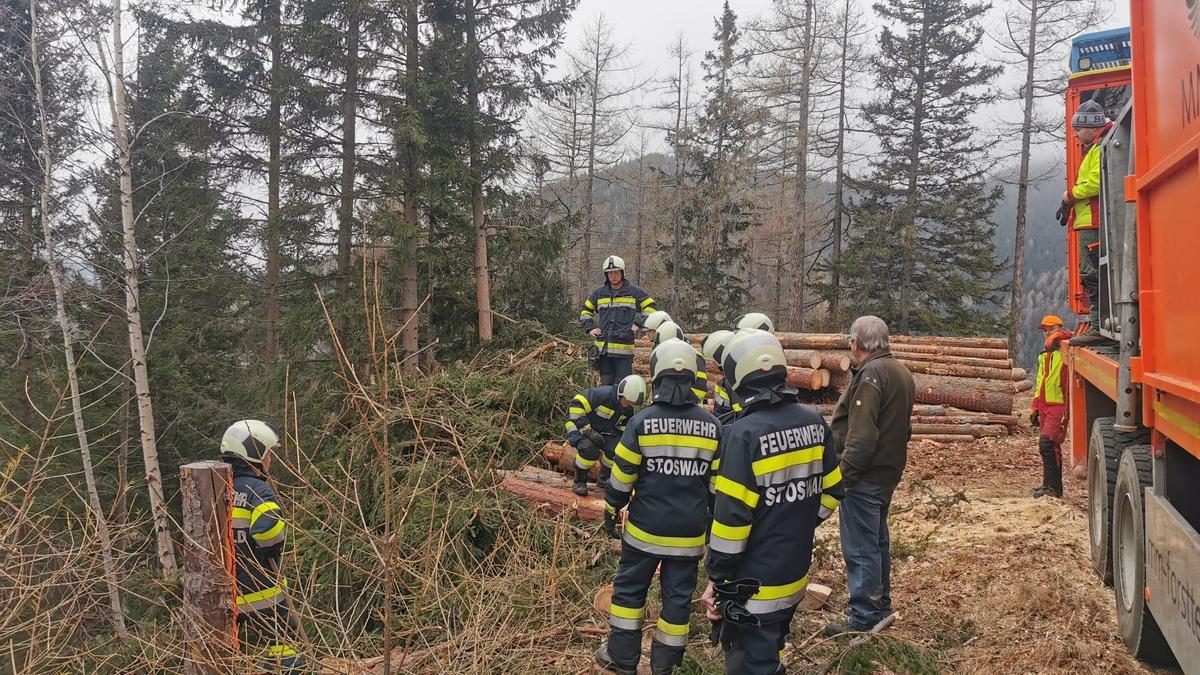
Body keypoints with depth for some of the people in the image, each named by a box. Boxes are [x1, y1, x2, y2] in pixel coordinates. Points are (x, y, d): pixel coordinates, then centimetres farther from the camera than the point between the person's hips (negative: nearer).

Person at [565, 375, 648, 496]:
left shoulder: (628, 410, -3)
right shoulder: (602, 394, -29)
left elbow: (623, 427, 16)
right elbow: (576, 404, -31)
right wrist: (587, 430, -32)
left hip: (602, 431, 7)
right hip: (579, 427, -6)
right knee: (590, 449, -35)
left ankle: (604, 479, 8)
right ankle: (579, 482, -9)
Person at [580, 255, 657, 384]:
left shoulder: (634, 292, 3)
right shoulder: (599, 293, 14)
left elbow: (651, 308, 7)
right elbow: (586, 311, 26)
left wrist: (638, 323, -4)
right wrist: (590, 328, 11)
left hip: (624, 349, -4)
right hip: (603, 349, 4)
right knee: (606, 386, 10)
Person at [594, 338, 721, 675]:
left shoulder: (641, 422, -12)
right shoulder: (712, 426, -3)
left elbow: (622, 475, -7)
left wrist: (611, 511, 7)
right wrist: (713, 521, 16)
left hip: (646, 527, -2)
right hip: (690, 532, 2)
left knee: (629, 588, 15)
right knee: (678, 596, 12)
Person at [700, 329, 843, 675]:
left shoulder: (744, 434, -22)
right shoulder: (814, 423, -1)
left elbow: (731, 516, -22)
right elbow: (831, 491, 7)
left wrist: (718, 580, -11)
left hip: (755, 585, -7)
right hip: (796, 574, 7)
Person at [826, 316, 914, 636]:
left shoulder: (871, 374, -20)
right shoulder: (901, 372, 11)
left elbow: (861, 436, -26)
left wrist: (843, 474, -21)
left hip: (866, 475, -10)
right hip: (889, 471, 10)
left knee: (860, 545, -1)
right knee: (877, 539, 21)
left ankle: (864, 615, 7)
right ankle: (881, 603, 33)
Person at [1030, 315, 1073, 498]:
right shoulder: (1044, 354, 20)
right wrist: (1034, 408, 23)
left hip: (1059, 405, -9)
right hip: (1045, 405, 9)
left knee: (1046, 442, -16)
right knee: (1051, 445, 13)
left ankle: (1052, 486, -12)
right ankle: (1051, 483, 21)